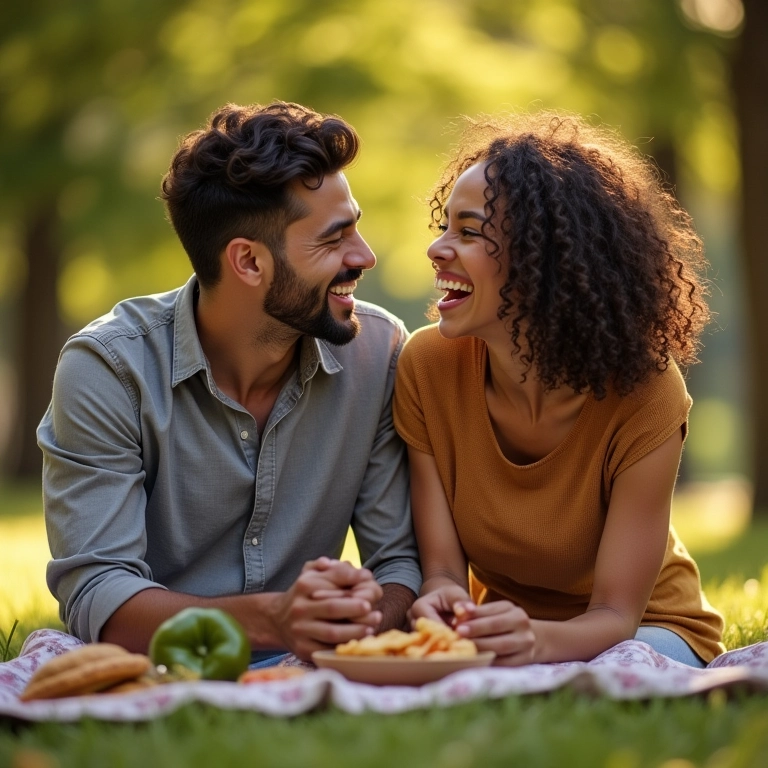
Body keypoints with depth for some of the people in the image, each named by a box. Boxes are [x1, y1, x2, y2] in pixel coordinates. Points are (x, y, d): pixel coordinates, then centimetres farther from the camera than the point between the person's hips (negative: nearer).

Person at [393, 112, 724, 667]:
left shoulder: (643, 388, -24)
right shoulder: (427, 366, -14)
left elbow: (615, 615, -22)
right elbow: (442, 567, -13)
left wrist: (538, 640, -45)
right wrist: (442, 605, -38)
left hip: (648, 630, -3)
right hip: (506, 623, 3)